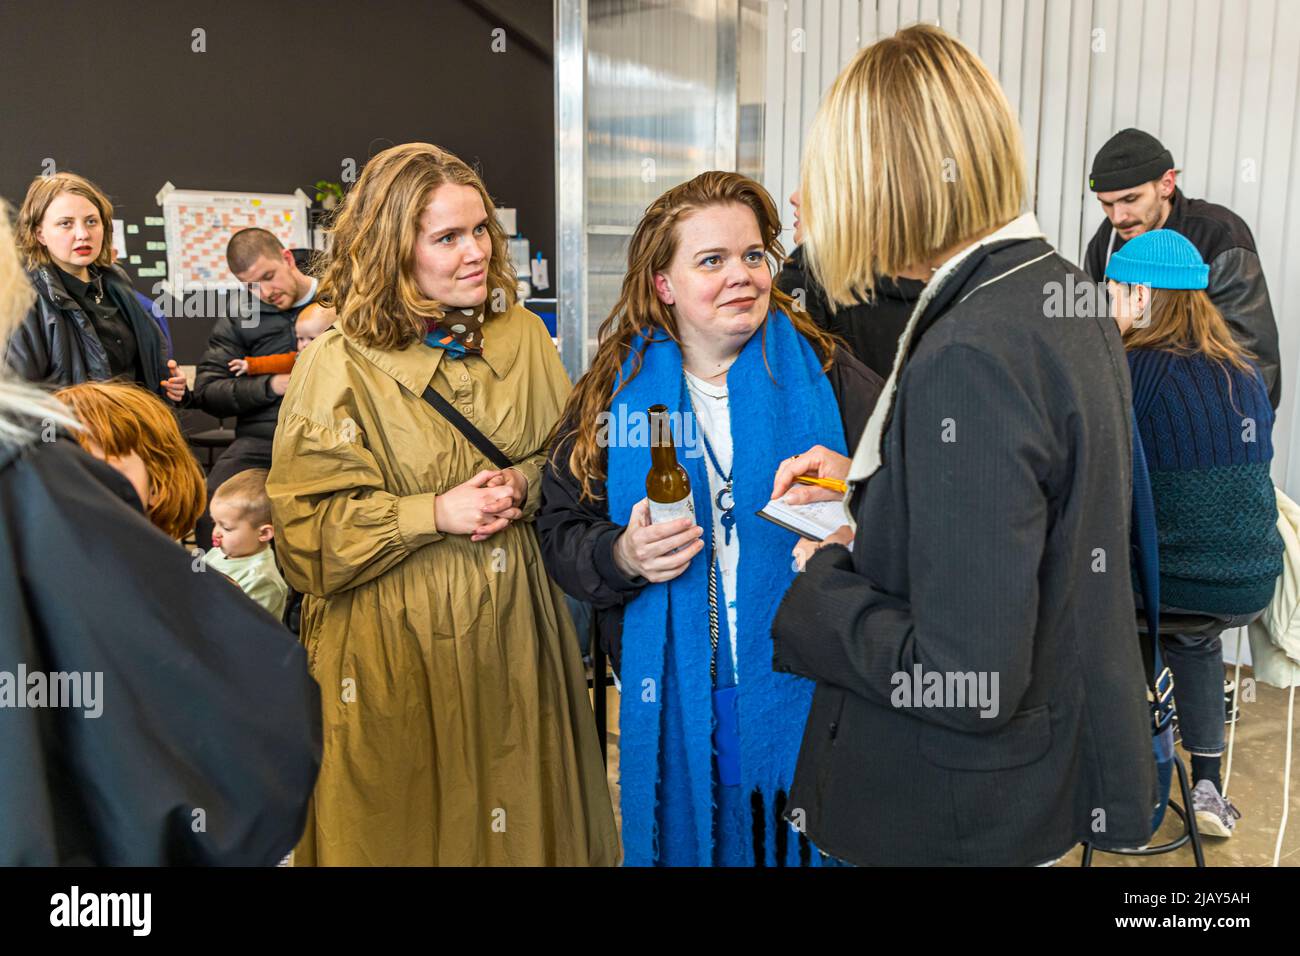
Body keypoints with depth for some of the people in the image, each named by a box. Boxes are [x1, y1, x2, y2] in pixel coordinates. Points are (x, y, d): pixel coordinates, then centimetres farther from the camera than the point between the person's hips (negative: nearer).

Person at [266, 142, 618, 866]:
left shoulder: (524, 336, 1)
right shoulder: (340, 366, -12)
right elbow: (306, 525, -12)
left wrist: (525, 485, -11)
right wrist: (434, 513, -20)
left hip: (516, 624, 4)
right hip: (398, 643, -3)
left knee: (520, 811, 17)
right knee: (414, 822, 13)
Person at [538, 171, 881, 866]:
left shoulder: (828, 376, -4)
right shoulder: (617, 391, -1)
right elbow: (560, 531, 2)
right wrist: (622, 555, -17)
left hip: (803, 693, 0)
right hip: (672, 703, 1)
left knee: (802, 840, 16)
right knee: (683, 838, 18)